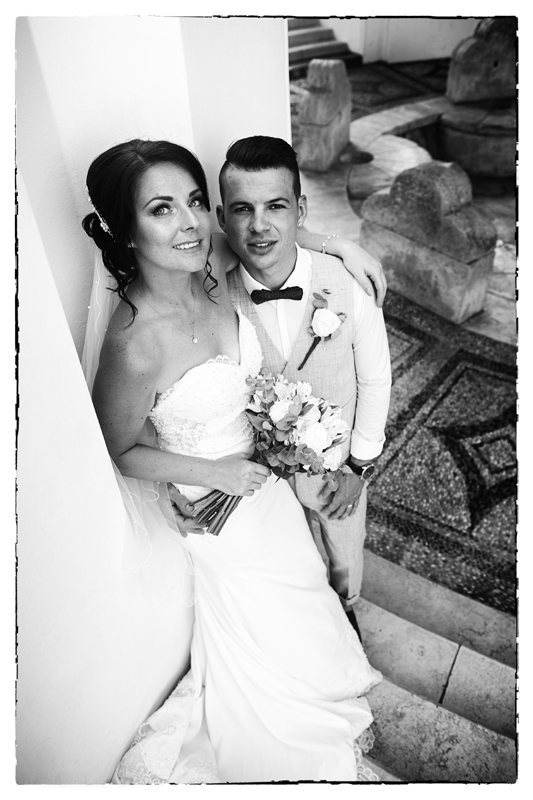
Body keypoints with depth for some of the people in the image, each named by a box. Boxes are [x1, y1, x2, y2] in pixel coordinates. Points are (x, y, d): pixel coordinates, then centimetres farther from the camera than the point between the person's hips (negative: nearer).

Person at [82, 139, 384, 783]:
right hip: (217, 505, -6)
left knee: (299, 593, 32)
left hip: (263, 474, 6)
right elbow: (119, 451, -19)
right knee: (264, 640, 23)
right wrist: (217, 472, -21)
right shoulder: (136, 344, -35)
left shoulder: (215, 268, -16)